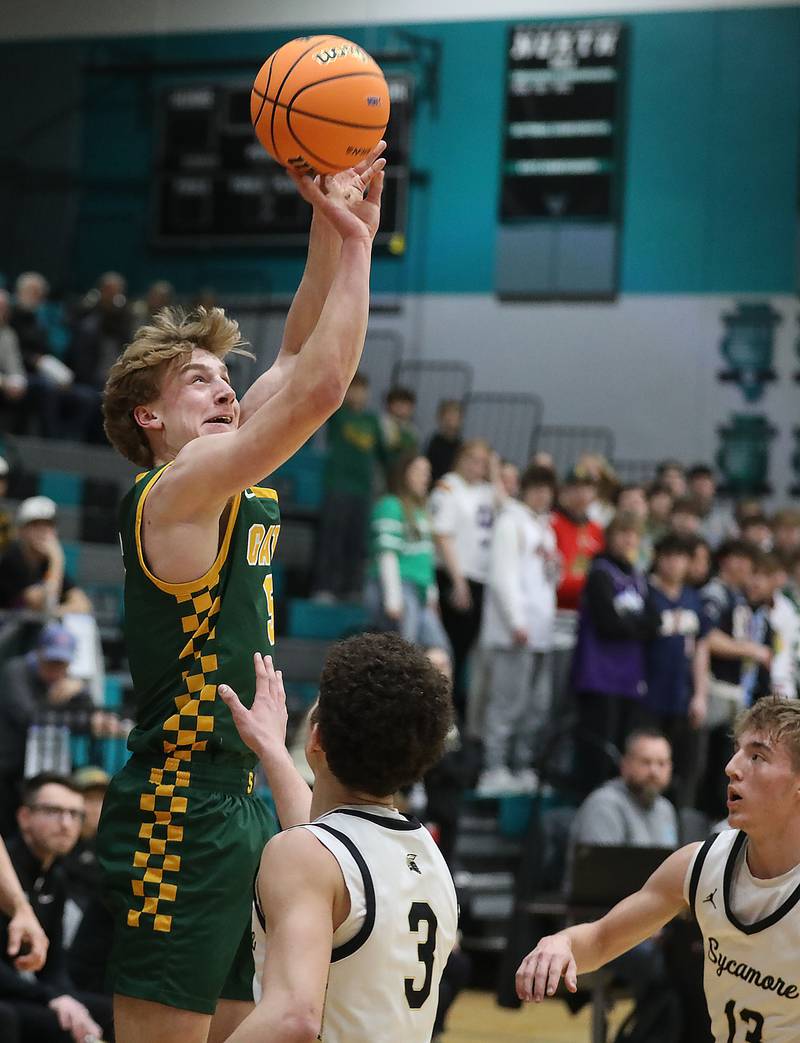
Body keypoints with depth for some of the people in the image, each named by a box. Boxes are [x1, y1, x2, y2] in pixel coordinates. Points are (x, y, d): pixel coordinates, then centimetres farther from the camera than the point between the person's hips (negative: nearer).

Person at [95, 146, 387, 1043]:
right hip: (178, 810, -10)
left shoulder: (228, 485, 13)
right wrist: (351, 237, -11)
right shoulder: (176, 489, -11)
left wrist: (335, 232, 10)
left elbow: (297, 362, 18)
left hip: (240, 802, 10)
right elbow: (320, 387, -18)